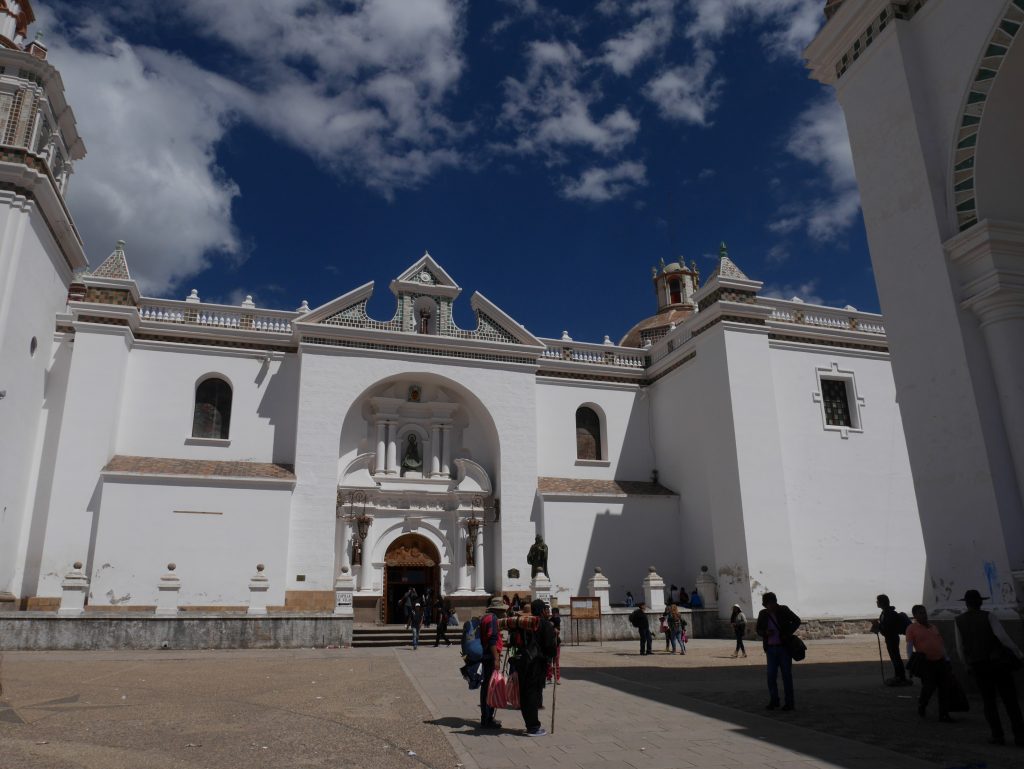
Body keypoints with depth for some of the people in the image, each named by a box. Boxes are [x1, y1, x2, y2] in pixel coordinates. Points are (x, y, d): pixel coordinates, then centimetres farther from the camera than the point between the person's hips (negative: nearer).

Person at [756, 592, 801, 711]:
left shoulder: (784, 610, -7)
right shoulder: (763, 614, 0)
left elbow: (797, 621, 2)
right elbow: (758, 630, 8)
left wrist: (788, 634, -8)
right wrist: (765, 633, -14)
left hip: (784, 647, -2)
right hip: (771, 649, 2)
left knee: (787, 675, 3)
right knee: (771, 675, 4)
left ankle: (789, 702, 11)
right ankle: (773, 700, 19)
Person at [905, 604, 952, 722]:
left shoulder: (933, 627, 17)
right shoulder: (912, 629, -2)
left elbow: (942, 643, 23)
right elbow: (909, 645, -9)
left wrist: (946, 657, 15)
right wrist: (911, 658, -23)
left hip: (940, 661, 6)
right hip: (926, 663, -6)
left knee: (944, 688, 3)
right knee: (929, 686, -10)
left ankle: (944, 714, 13)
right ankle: (921, 706, 19)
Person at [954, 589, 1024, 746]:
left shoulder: (959, 621, 2)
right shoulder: (988, 616, -6)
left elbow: (960, 648, 4)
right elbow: (1002, 637, -17)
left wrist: (968, 665, 17)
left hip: (978, 667, 2)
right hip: (998, 663, -1)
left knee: (989, 702, 11)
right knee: (1010, 700, 4)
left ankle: (997, 736, 5)